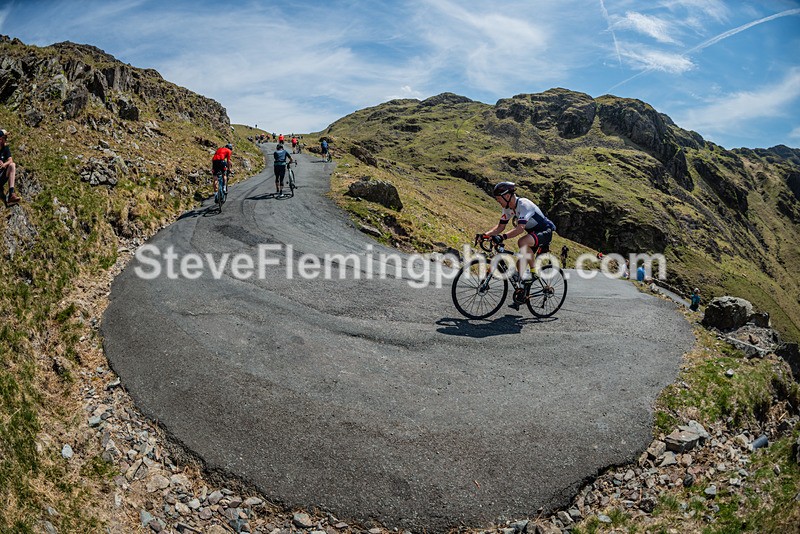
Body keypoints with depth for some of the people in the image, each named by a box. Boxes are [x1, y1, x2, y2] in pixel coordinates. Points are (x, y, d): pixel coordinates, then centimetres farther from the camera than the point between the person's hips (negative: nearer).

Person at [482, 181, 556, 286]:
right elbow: (500, 226, 2)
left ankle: (534, 272, -22)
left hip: (545, 232, -9)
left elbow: (520, 228, -40)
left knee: (522, 242, -34)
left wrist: (502, 237, -50)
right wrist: (485, 235, -14)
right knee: (521, 263, 3)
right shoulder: (508, 208, -2)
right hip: (533, 232, 9)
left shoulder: (523, 205, -28)